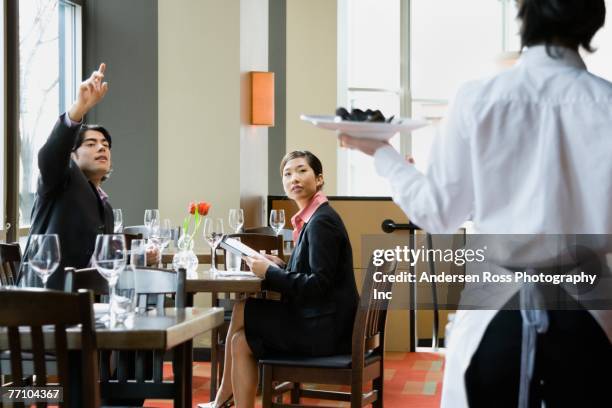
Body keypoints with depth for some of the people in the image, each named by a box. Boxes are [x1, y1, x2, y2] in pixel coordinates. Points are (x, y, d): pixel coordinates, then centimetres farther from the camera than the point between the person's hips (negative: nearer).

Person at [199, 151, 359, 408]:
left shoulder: (321, 221, -16)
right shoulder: (311, 218, 12)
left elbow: (318, 285, -22)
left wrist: (270, 273, -15)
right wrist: (279, 267, 3)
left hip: (323, 328, -9)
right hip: (317, 323, 9)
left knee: (241, 312, -4)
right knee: (242, 340, 6)